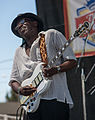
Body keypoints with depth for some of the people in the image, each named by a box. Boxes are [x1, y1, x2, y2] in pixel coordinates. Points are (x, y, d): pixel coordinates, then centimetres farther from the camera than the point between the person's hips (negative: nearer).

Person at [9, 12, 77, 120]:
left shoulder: (51, 35, 7)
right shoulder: (19, 52, 20)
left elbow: (72, 61, 2)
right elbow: (13, 80, 19)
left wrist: (56, 69, -16)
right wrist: (19, 90, -3)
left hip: (55, 99, -4)